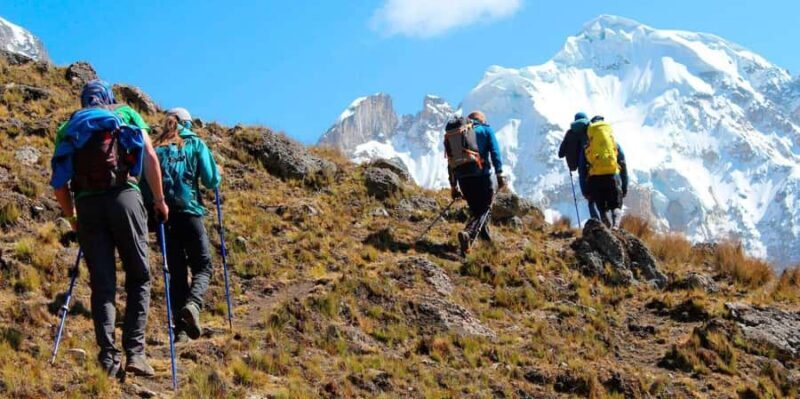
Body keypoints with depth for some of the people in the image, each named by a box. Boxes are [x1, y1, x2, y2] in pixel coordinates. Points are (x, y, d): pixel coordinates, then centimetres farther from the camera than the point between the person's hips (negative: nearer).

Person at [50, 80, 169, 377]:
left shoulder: (68, 128, 22)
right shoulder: (127, 114, 17)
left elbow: (59, 183, 15)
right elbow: (150, 157, 4)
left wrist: (72, 218, 28)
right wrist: (160, 200, 10)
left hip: (86, 203, 2)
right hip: (123, 196, -2)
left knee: (102, 283, 6)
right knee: (139, 277, 8)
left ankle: (108, 356, -5)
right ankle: (134, 351, -4)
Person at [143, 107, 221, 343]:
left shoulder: (154, 149, 11)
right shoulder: (195, 144, 6)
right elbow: (211, 181, -1)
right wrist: (217, 173, 20)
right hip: (189, 213, -3)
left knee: (177, 271, 9)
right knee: (202, 266, 5)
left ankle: (180, 328, 1)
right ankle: (193, 304, -25)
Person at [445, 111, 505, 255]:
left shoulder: (451, 134, 23)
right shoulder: (485, 129, 11)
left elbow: (451, 163, 22)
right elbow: (495, 152, -2)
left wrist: (453, 186, 26)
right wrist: (500, 174, -6)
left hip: (462, 177, 4)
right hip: (480, 173, -4)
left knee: (476, 209, 19)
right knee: (483, 208, -2)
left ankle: (486, 238, 20)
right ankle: (468, 234, -26)